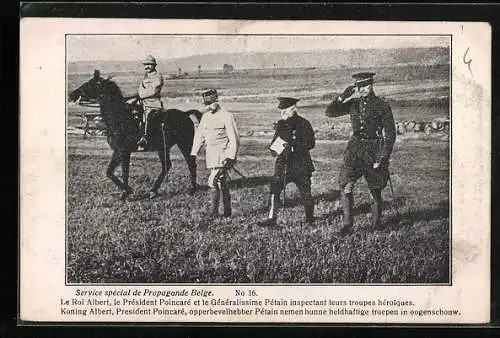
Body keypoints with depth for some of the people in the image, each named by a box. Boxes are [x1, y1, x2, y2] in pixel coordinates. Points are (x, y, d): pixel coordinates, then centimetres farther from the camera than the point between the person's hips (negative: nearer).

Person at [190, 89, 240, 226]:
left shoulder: (226, 116, -9)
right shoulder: (205, 116, 12)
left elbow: (234, 138, -11)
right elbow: (199, 136, 19)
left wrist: (231, 157, -17)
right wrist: (193, 153, 12)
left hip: (222, 156, -7)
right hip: (211, 155, 7)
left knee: (213, 181, -16)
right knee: (222, 183, 13)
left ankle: (213, 211, -10)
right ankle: (227, 211, 21)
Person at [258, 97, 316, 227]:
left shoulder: (303, 124, -6)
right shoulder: (281, 124, 8)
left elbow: (311, 143, -14)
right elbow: (274, 142, 15)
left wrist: (293, 146, -25)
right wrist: (274, 149, -8)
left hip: (301, 166, -4)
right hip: (283, 164, 4)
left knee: (305, 194, 3)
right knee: (274, 189, -12)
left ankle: (310, 218, 25)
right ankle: (271, 218, -8)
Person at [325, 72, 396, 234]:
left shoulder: (382, 106, -4)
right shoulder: (353, 104, 6)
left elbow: (390, 134, -4)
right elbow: (330, 112, 1)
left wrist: (383, 158, -11)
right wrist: (344, 96, -10)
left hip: (374, 149, -3)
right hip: (355, 147, 3)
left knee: (375, 190, 6)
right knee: (346, 186, -12)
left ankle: (376, 223, 22)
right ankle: (347, 224, -7)